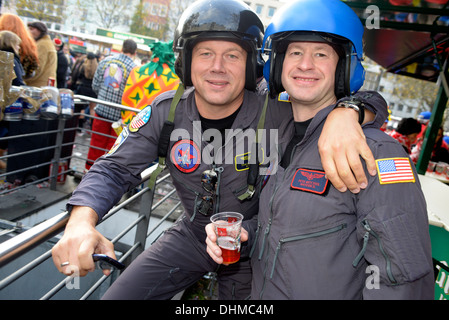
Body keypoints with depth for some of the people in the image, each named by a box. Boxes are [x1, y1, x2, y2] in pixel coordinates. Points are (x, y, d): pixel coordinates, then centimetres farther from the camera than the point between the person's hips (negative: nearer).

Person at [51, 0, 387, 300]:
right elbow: (114, 169, -12)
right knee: (119, 295, 2)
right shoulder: (167, 111, -15)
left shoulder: (275, 115, -24)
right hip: (191, 235, 2)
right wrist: (81, 221, -31)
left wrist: (344, 113, -45)